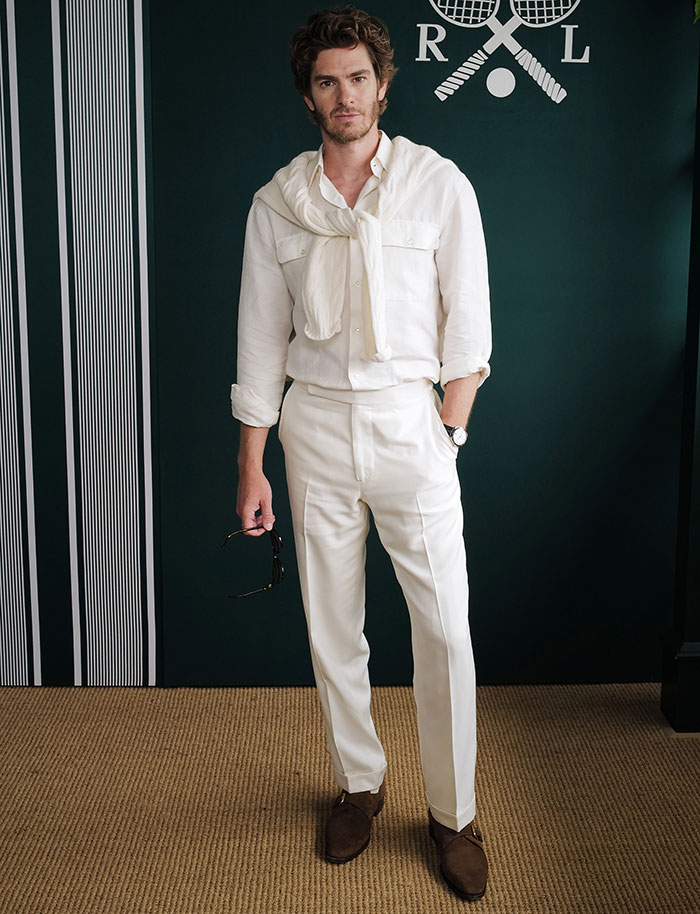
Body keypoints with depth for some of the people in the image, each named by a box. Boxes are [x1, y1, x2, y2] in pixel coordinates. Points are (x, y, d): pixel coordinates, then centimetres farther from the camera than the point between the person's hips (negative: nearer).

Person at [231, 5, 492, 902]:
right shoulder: (277, 202, 5)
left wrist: (447, 428, -5)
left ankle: (455, 813, 16)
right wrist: (252, 465, 3)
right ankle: (358, 783, 30)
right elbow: (261, 337, 5)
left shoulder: (440, 185, 0)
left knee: (444, 629, -2)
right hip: (315, 423, 2)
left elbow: (468, 321, 1)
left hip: (409, 416, -2)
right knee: (331, 624, 10)